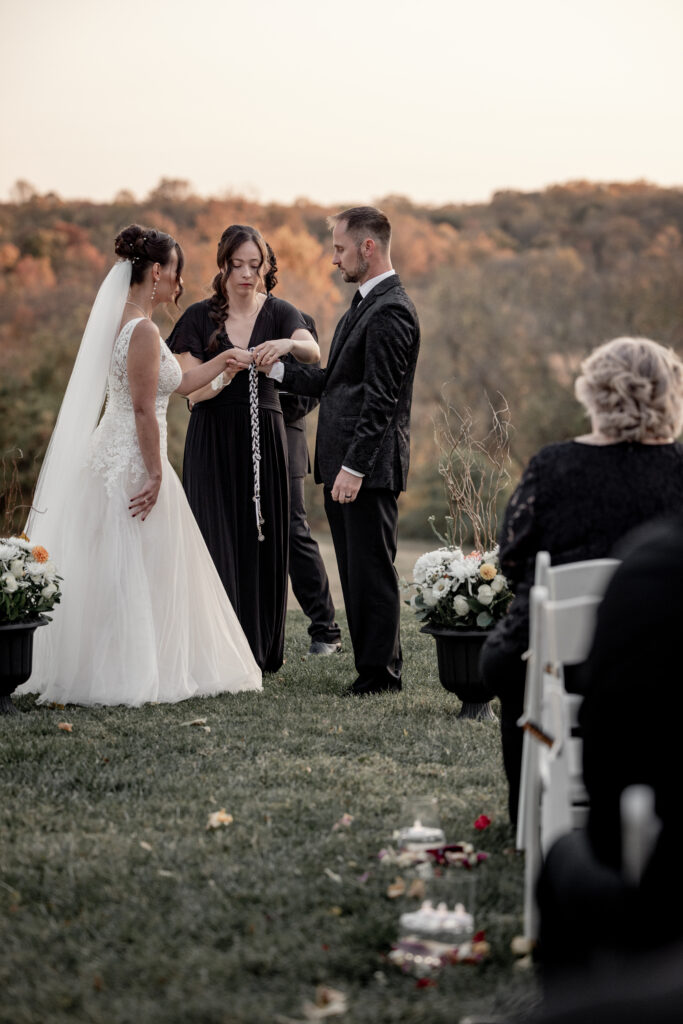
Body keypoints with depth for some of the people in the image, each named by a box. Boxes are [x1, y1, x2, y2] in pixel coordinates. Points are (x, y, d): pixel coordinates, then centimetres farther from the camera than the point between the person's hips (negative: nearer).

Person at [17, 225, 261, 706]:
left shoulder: (124, 322, 13)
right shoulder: (144, 330, -17)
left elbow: (172, 382, 22)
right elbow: (144, 412, -19)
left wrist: (223, 361, 28)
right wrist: (155, 475, -17)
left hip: (111, 457, 10)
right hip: (136, 463, -10)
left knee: (112, 571, 14)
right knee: (139, 572, -1)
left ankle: (98, 668, 20)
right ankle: (133, 673, 6)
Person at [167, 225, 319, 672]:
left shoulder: (279, 313, 2)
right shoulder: (200, 317, 1)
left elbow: (314, 353, -17)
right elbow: (192, 388, -4)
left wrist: (287, 344, -39)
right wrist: (227, 371, -23)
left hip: (264, 439, 1)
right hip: (214, 441, -1)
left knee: (265, 538, 4)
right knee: (220, 539, -5)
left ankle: (265, 647, 16)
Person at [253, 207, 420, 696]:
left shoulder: (390, 311, -14)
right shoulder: (364, 305, 18)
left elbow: (380, 398, -20)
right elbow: (333, 382, 20)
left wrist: (354, 467, -22)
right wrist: (280, 368, 10)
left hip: (369, 467, -10)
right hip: (345, 463, 10)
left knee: (372, 569, -3)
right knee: (356, 569, 12)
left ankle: (381, 672, 5)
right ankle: (372, 666, 19)